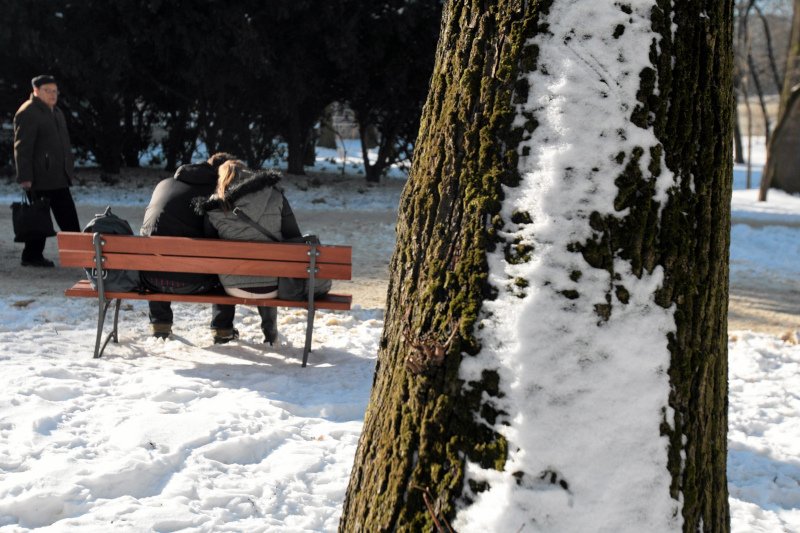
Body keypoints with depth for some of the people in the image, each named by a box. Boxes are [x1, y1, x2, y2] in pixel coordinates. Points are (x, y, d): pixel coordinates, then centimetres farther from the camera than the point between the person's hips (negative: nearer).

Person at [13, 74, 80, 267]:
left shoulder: (56, 113, 19)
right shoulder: (27, 113, -10)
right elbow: (22, 148, -15)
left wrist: (70, 170, 19)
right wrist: (25, 177, -19)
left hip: (58, 178, 8)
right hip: (39, 178, -8)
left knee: (68, 218, 7)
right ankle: (31, 256, 10)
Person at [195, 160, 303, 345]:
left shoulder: (214, 208, -1)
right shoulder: (275, 196, -3)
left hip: (234, 287, 0)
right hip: (273, 288, 0)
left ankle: (223, 329, 43)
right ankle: (270, 331, 42)